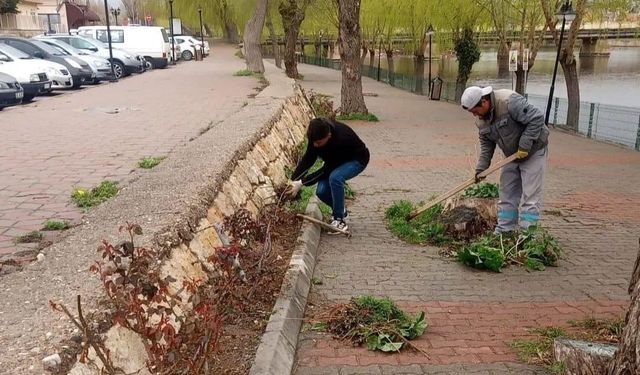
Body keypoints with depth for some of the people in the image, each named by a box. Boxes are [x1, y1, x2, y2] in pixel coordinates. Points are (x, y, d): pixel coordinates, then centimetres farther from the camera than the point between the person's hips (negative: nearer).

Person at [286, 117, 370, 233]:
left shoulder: (341, 139, -40)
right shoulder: (316, 135, -23)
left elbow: (327, 169, -31)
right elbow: (308, 159, -12)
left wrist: (302, 183, -30)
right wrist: (292, 180, -21)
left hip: (356, 159, -6)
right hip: (336, 160, 6)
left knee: (335, 178, -36)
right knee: (321, 191, -15)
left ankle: (339, 219, -21)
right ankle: (340, 210, 16)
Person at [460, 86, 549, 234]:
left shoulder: (510, 102, -27)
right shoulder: (481, 121, -3)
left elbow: (536, 118, -27)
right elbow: (486, 145, 7)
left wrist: (524, 145, -27)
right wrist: (481, 168, -2)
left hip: (533, 150, -7)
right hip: (512, 155, 7)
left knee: (530, 195, -8)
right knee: (507, 194, 9)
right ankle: (504, 231, 17)